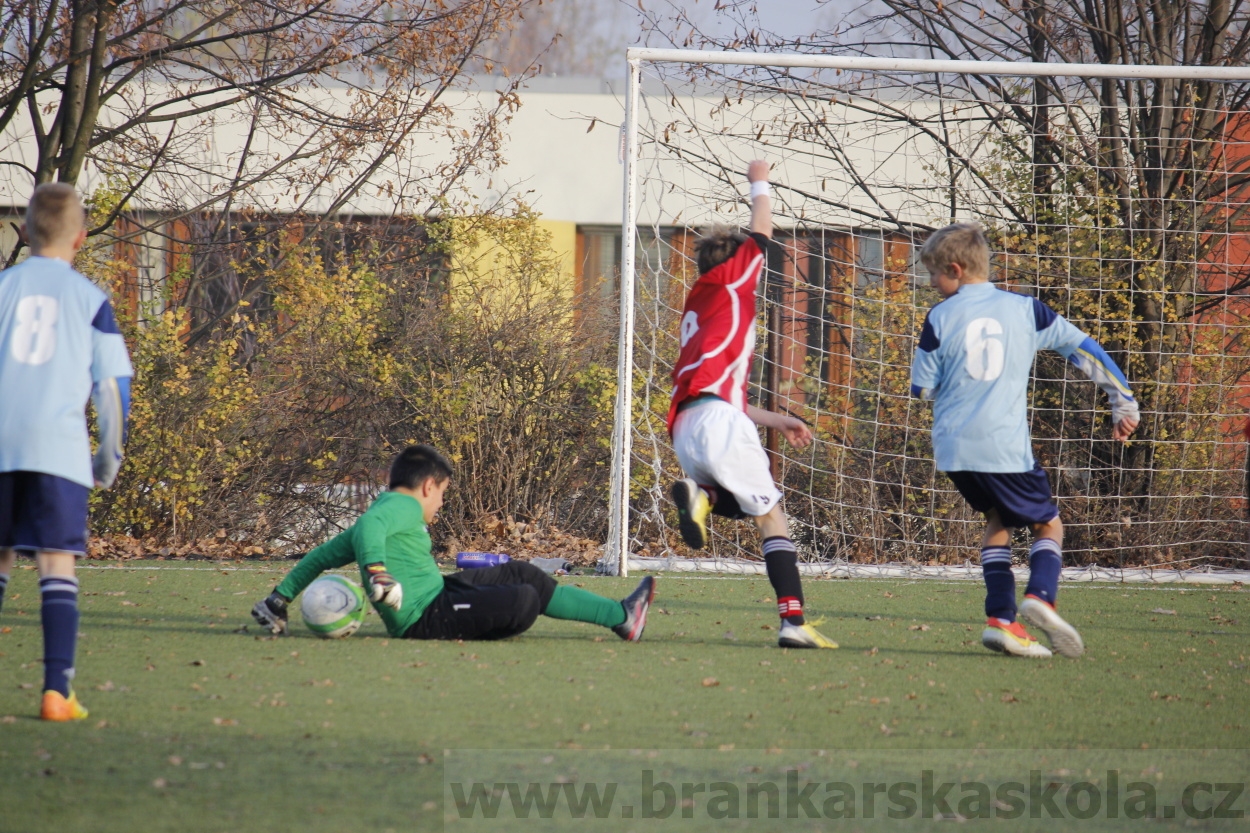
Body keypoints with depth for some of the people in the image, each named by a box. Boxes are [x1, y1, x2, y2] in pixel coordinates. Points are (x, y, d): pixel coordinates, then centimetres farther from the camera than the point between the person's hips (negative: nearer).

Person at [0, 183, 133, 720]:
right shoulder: (89, 298, 5)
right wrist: (110, 458, 14)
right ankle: (57, 690, -12)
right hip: (59, 449, -2)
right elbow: (113, 384, 3)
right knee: (57, 565, -2)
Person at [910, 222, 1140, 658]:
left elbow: (923, 387, 4)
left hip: (953, 446, 1)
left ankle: (1001, 618, 6)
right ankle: (1040, 596, -15)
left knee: (997, 518, 21)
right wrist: (1124, 402, 17)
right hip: (1006, 449, -1)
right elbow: (1084, 349, 9)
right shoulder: (1026, 310, 5)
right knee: (1048, 525, 14)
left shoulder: (941, 318, 1)